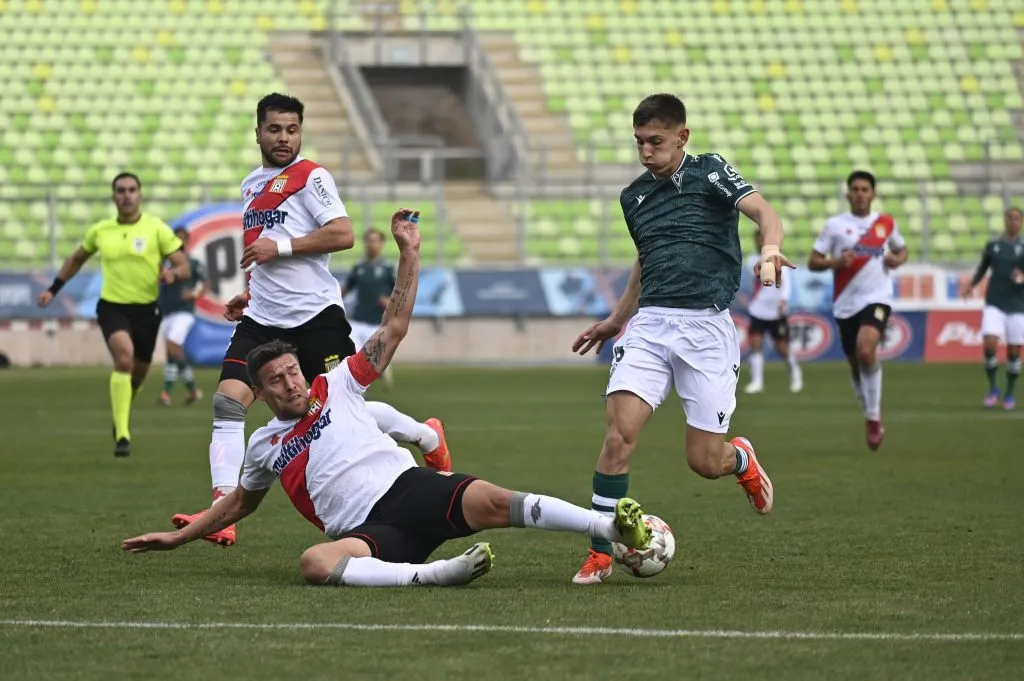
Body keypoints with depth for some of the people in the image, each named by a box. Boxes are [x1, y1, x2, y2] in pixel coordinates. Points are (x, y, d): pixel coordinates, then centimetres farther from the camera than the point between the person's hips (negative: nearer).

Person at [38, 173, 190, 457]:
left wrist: (173, 273, -27)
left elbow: (184, 267, -4)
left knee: (138, 372, 12)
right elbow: (77, 258, 22)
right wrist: (53, 289, 19)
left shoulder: (156, 229, -4)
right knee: (124, 357, -27)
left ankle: (121, 417, 46)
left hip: (146, 309, 1)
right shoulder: (100, 231, 4)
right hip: (112, 307, -1)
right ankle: (122, 435, -28)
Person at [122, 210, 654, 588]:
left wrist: (408, 254, 7)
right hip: (370, 533, 1)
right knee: (314, 563, -35)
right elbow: (240, 502, 41)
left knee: (491, 502, -29)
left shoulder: (336, 386, 18)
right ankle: (435, 574, -48)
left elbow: (394, 328, 14)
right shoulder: (264, 445, 24)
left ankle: (617, 527, -35)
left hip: (407, 487, -1)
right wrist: (179, 537, 42)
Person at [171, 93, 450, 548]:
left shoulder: (310, 177, -6)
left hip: (314, 315, -6)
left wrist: (280, 245, -20)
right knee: (228, 402, -12)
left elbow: (343, 234, -18)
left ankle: (428, 437, 29)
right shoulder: (252, 185, 18)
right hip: (262, 318, 6)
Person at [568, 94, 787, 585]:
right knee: (620, 433, -17)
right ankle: (600, 553, -10)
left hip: (706, 327, -4)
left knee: (704, 461, -2)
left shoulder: (709, 173, 1)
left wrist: (770, 247, -36)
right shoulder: (634, 197, 17)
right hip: (649, 324, 4)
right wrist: (616, 319, 36)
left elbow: (762, 210, -15)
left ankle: (742, 459, 36)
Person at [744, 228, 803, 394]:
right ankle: (757, 381, -8)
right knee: (755, 343, -11)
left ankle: (795, 371, 28)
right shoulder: (753, 260, 5)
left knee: (782, 347, 2)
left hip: (777, 312, -4)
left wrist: (783, 300, -30)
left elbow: (785, 281, -17)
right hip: (758, 310, 4)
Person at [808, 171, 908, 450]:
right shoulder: (834, 225, 1)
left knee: (866, 349, -27)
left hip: (877, 298, -2)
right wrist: (836, 262, -19)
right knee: (856, 365, 11)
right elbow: (813, 262, 0)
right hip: (846, 303, 2)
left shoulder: (886, 223, 6)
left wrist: (898, 259, -1)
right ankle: (872, 418, 33)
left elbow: (902, 250, 22)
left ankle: (873, 416, -14)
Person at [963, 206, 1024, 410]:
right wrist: (972, 285, 1)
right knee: (990, 344, -17)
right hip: (994, 303, 0)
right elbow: (982, 268, 16)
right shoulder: (993, 246, 6)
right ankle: (992, 389, 1)